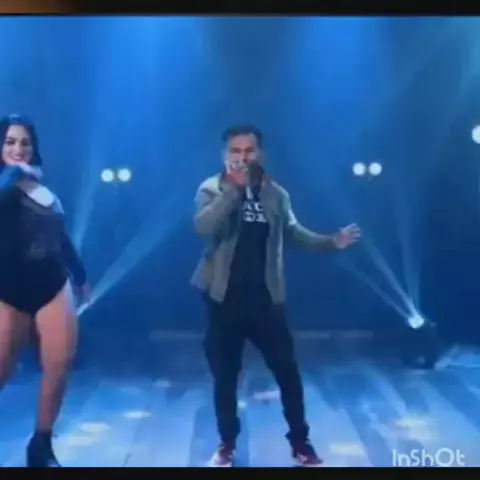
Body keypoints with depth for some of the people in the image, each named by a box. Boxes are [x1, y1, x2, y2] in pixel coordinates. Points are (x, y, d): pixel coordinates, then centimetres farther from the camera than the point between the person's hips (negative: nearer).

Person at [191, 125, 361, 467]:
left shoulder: (276, 193, 3)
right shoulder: (211, 190, -5)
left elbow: (294, 232, 16)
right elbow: (203, 227, -24)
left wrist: (331, 242, 5)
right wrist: (233, 188, -26)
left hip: (266, 299, 2)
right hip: (225, 300, -1)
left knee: (288, 373, 7)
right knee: (225, 376, 10)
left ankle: (301, 444, 24)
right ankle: (227, 445, 28)